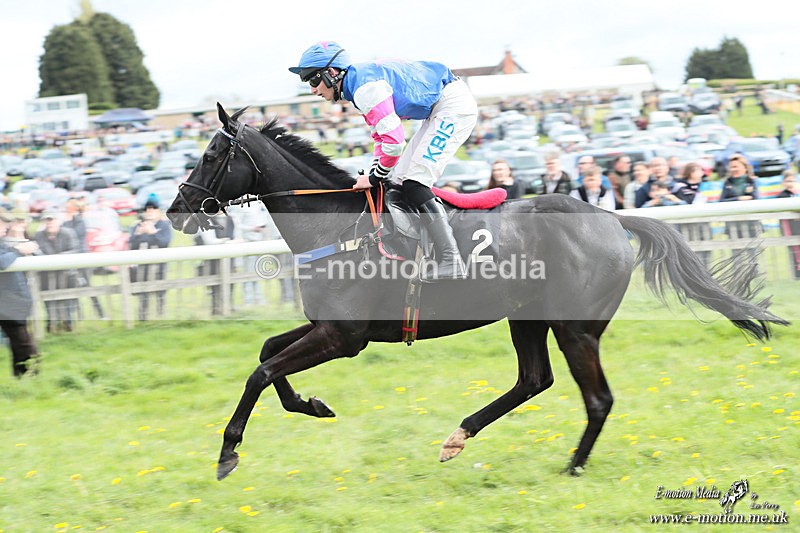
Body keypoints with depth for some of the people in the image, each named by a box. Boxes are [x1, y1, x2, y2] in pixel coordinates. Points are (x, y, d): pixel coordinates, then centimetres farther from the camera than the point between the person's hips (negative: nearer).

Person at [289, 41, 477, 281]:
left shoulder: (365, 88, -21)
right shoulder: (358, 85, 12)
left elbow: (393, 139, -24)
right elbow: (382, 134, 20)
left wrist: (375, 177, -10)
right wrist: (373, 175, 10)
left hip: (454, 105, -11)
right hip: (440, 109, 11)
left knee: (414, 182, -15)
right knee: (404, 177, 12)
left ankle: (451, 261, -21)